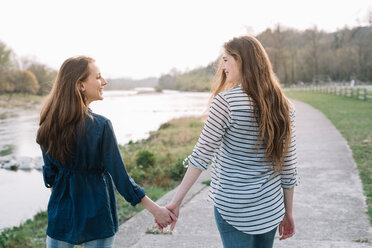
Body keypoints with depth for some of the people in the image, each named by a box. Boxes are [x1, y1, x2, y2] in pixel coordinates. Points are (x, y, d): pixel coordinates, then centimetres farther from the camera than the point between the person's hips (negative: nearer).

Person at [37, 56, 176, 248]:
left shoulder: (48, 124, -5)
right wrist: (156, 210, -11)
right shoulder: (100, 126, -20)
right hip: (96, 216, -4)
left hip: (61, 211, 4)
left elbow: (50, 173, 5)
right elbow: (120, 177, -18)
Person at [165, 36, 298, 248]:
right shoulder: (284, 106, -1)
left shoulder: (226, 101, -17)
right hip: (270, 210, 5)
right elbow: (288, 167, 3)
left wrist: (176, 202, -11)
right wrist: (288, 213, 12)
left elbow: (201, 156, -17)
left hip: (232, 207, -5)